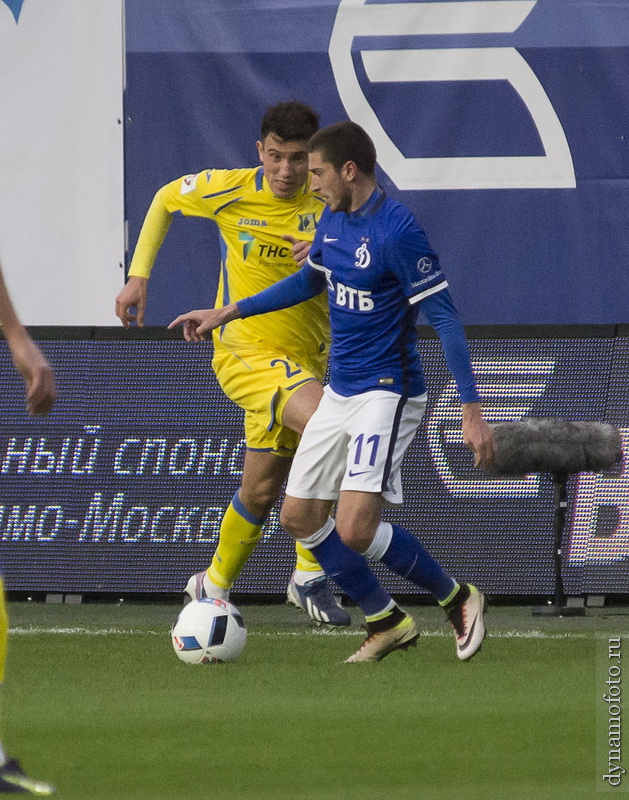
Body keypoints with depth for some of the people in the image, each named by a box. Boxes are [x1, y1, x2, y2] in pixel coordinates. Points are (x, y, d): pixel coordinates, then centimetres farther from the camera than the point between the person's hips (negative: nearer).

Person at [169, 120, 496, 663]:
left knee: (355, 529, -20)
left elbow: (445, 317, -21)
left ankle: (457, 600, 2)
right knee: (300, 517, 10)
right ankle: (387, 622, 22)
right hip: (339, 394, 9)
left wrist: (472, 409, -24)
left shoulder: (396, 230, -20)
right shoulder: (334, 220, 6)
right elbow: (309, 281, 26)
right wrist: (228, 313, 25)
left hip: (386, 395, -9)